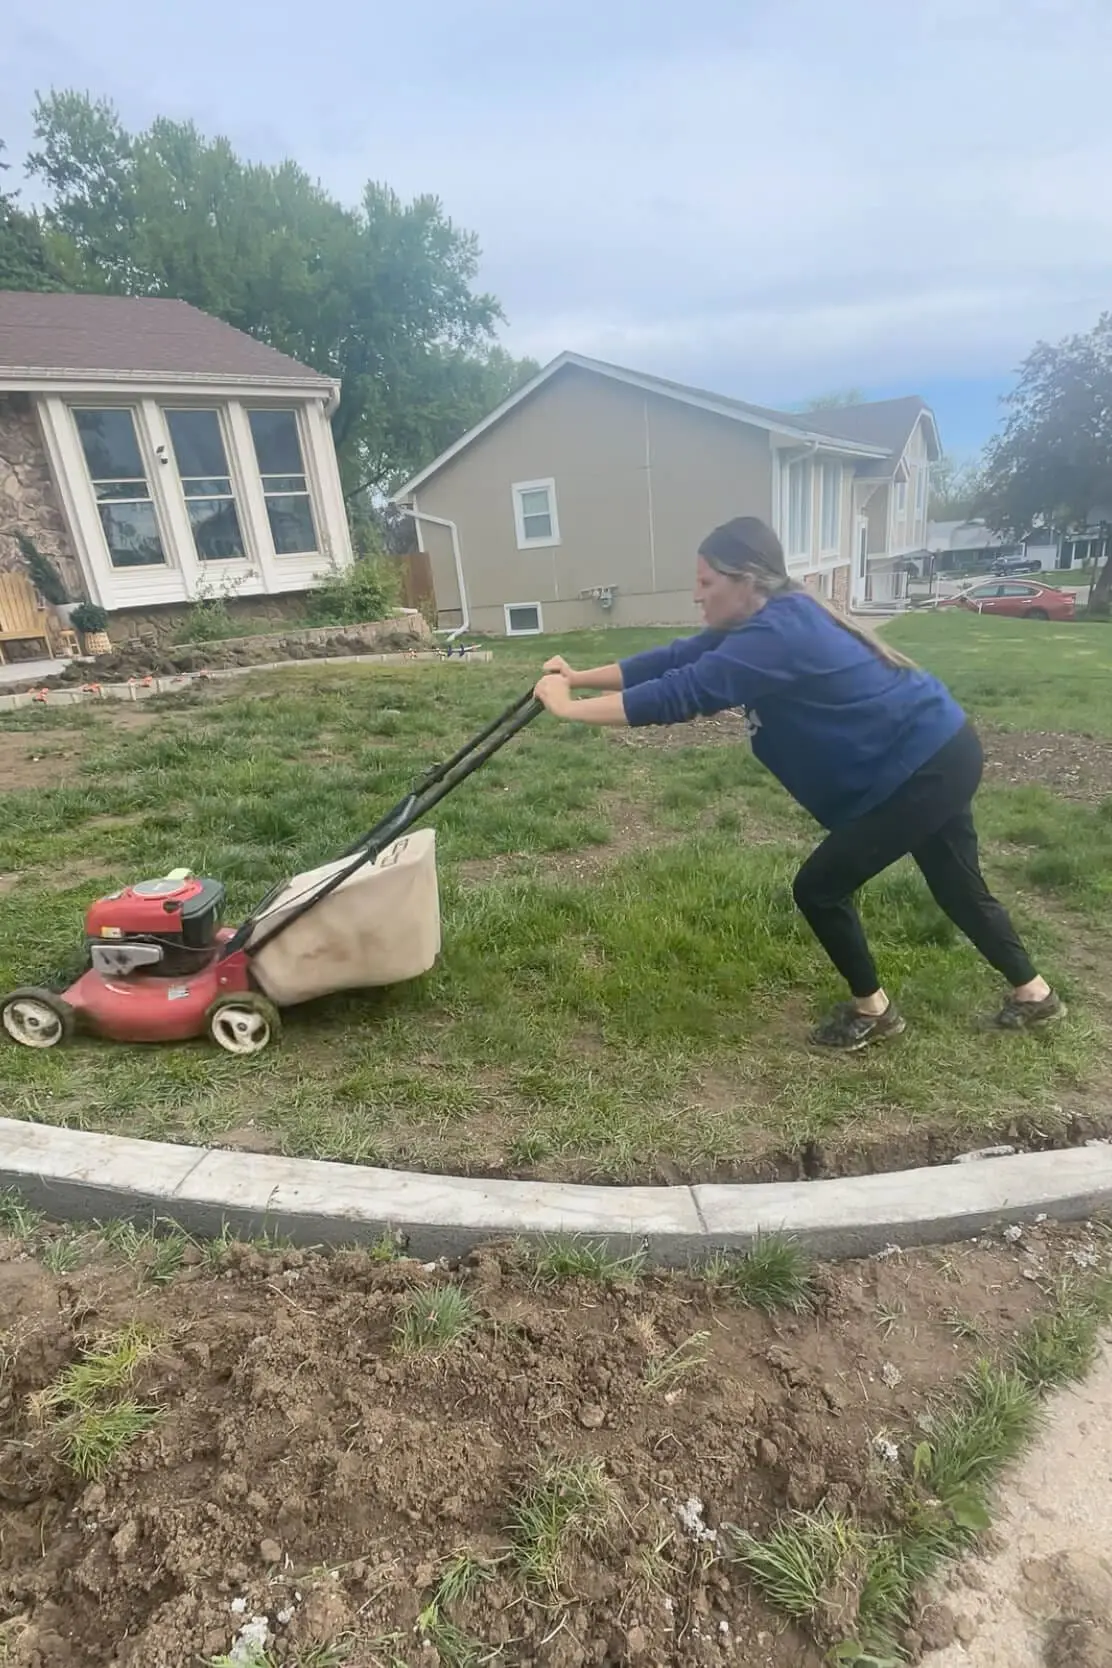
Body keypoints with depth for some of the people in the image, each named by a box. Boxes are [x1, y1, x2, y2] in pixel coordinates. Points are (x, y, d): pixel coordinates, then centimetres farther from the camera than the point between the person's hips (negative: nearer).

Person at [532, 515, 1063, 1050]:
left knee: (819, 887, -3)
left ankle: (871, 1009, 18)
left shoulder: (780, 634, -27)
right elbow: (674, 660, 3)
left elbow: (684, 692, -32)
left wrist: (571, 706, -26)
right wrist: (579, 676, -1)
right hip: (938, 752, 10)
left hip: (924, 768, -10)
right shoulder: (764, 624, 2)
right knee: (959, 888, 23)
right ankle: (1034, 993, 43)